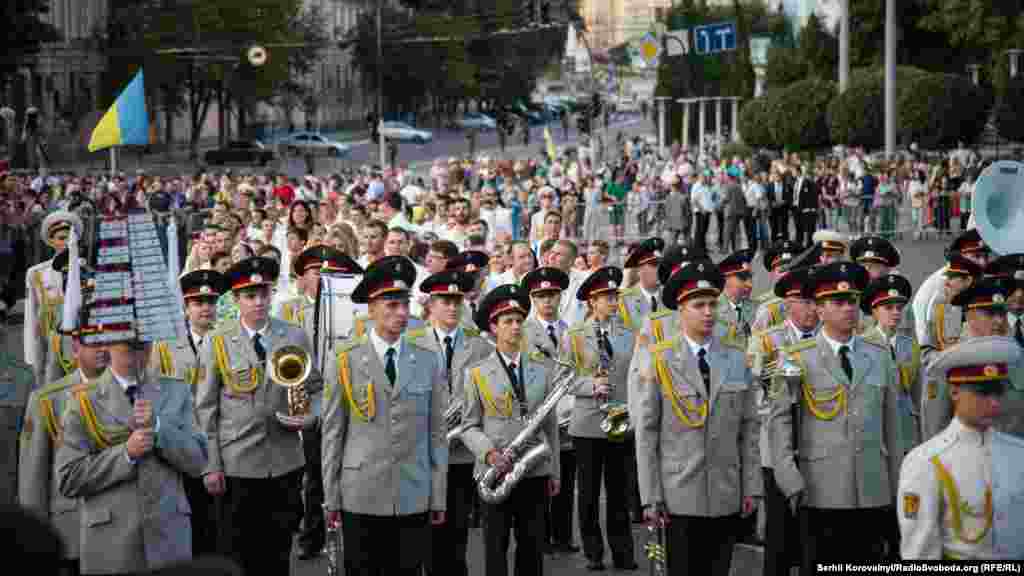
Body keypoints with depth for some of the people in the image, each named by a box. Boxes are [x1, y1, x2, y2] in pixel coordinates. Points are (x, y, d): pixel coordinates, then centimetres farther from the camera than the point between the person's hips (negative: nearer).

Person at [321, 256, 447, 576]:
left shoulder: (429, 362, 4)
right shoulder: (345, 362, -1)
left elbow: (437, 432, 6)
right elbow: (332, 434, 0)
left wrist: (439, 498, 4)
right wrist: (331, 499, -2)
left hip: (415, 499, 2)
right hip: (361, 498, -1)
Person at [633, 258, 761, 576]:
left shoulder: (736, 358, 5)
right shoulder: (659, 360, -4)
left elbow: (748, 428, 8)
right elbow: (646, 433, -5)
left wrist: (751, 487, 3)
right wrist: (651, 497, -8)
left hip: (727, 497, 3)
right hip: (680, 497, -3)